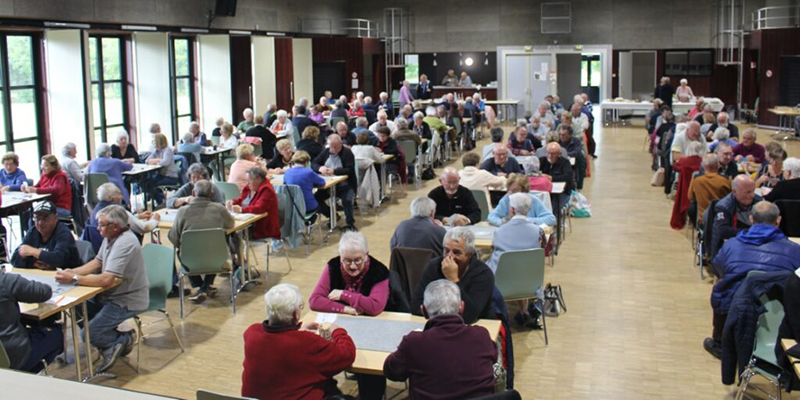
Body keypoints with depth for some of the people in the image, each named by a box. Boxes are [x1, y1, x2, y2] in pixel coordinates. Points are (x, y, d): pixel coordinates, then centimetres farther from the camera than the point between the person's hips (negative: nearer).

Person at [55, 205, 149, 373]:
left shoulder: (125, 243, -26)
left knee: (90, 334, -15)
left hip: (128, 301, -10)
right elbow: (97, 263, 15)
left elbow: (106, 280, -31)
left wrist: (73, 279, -24)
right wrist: (72, 271, -1)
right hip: (113, 295, 10)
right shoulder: (111, 237, 5)